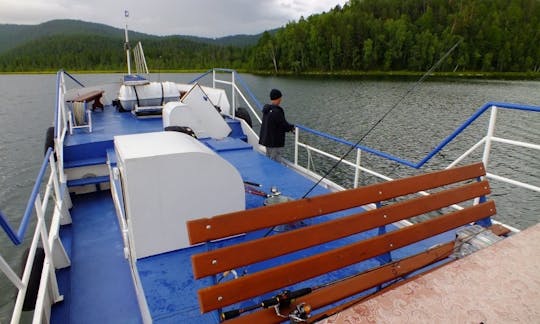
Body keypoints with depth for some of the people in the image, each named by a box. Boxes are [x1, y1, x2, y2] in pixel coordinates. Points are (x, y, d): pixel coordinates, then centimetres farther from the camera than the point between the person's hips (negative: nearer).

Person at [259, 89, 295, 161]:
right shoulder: (276, 111, -23)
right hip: (275, 142, -9)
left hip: (267, 139, 10)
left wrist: (289, 126, 9)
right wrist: (291, 127, 2)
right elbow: (283, 124, -19)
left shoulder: (266, 109, 6)